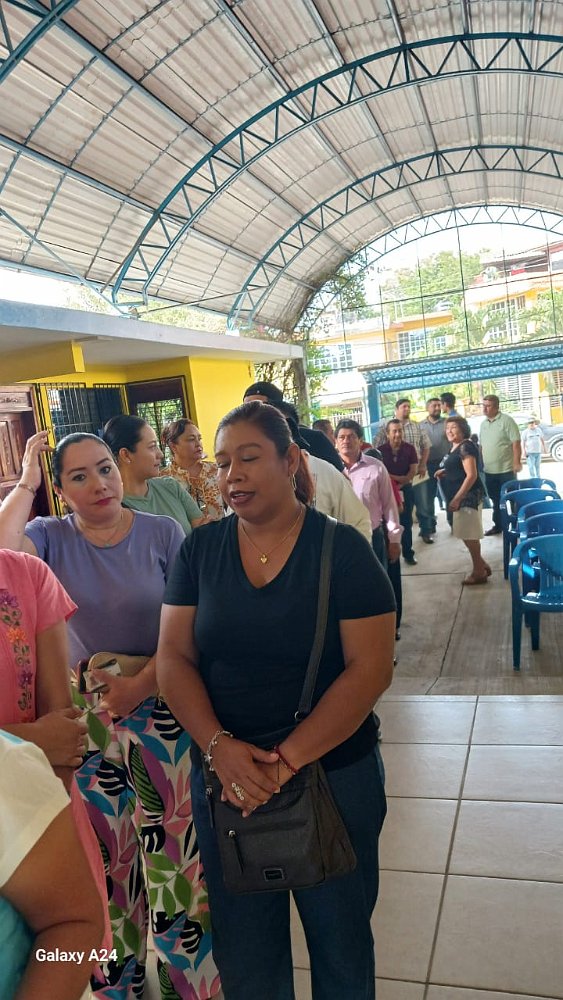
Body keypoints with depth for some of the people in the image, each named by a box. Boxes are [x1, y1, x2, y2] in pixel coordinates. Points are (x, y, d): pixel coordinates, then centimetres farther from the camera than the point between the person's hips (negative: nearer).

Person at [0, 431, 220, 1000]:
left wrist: (140, 684, -15)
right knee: (103, 858, 15)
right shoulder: (49, 537, -2)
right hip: (85, 721, 1)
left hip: (163, 713, -1)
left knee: (172, 849, 9)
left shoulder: (162, 534, -5)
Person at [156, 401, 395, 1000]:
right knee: (243, 951, 19)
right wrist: (219, 746, -18)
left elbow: (370, 668, -15)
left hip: (334, 773, -2)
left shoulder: (342, 549, -10)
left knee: (340, 939, 18)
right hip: (224, 777, 3)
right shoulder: (200, 549, -2)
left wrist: (287, 761, -21)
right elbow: (174, 658, -3)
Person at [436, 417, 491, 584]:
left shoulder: (465, 446, -17)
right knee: (467, 534, 15)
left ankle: (479, 572, 8)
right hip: (461, 497, 10)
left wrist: (457, 498, -25)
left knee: (469, 535, -3)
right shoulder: (456, 447, 13)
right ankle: (482, 565, 26)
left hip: (467, 496, -10)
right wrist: (444, 472, 10)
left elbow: (471, 475, -23)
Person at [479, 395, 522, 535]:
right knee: (496, 500, 16)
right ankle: (498, 525, 27)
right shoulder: (483, 424, 12)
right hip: (489, 471, 6)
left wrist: (517, 462, -20)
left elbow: (516, 442, -14)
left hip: (506, 470, -6)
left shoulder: (506, 420, -10)